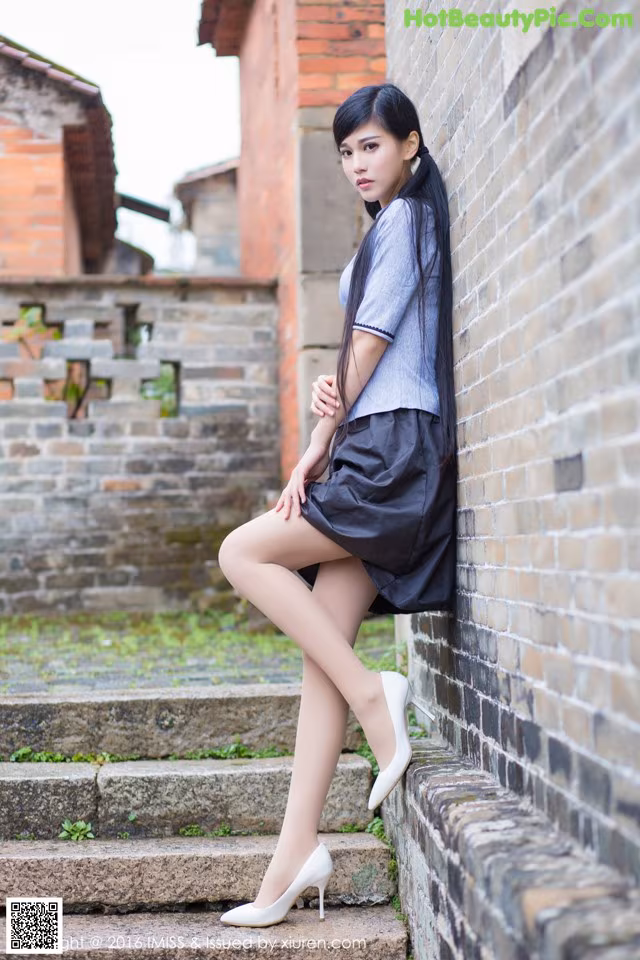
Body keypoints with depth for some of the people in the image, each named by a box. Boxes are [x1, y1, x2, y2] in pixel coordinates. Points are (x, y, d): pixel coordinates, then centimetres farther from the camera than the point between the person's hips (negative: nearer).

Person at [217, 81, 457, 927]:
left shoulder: (406, 218, 0)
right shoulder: (393, 228, 27)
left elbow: (374, 335, -6)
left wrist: (321, 438, -4)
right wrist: (334, 395, 2)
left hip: (395, 451, -9)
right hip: (374, 455, 9)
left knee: (243, 553, -10)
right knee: (324, 649, 0)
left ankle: (373, 696, -13)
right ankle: (297, 851, -2)